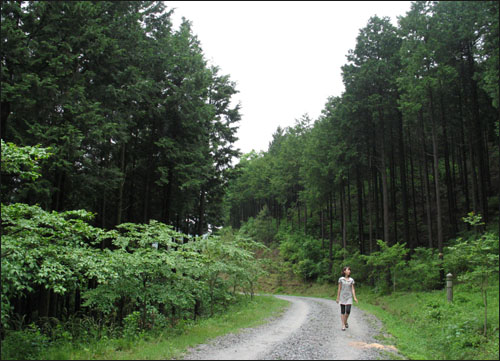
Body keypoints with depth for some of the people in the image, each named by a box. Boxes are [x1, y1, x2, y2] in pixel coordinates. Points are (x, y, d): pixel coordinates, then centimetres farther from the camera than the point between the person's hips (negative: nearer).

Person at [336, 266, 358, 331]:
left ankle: (345, 321, 20)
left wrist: (355, 297, -9)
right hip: (342, 297, -1)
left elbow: (353, 289, 2)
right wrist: (337, 298, 2)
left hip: (349, 297, 1)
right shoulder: (341, 279, -1)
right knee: (342, 311, 0)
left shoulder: (351, 280, 3)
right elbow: (339, 289, 2)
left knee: (348, 311, -8)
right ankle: (343, 325, 6)